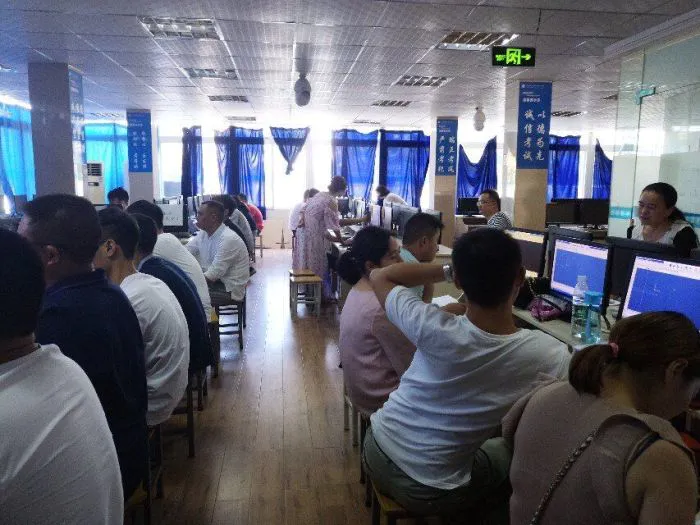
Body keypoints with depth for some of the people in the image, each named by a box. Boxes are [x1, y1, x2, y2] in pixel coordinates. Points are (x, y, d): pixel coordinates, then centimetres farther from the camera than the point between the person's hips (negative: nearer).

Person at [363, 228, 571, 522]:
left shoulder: (433, 329, -24)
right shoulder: (550, 356, -25)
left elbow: (379, 276, -7)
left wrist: (447, 269, -8)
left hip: (376, 451, 3)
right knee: (510, 456, 25)